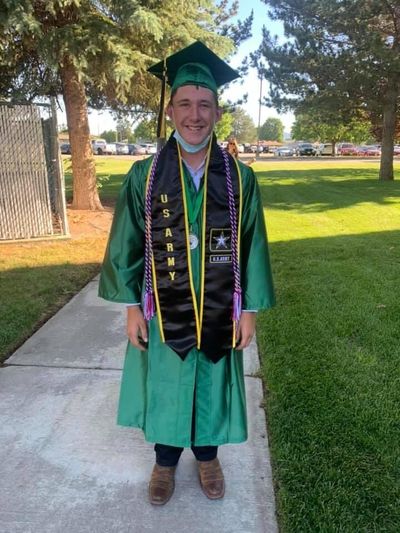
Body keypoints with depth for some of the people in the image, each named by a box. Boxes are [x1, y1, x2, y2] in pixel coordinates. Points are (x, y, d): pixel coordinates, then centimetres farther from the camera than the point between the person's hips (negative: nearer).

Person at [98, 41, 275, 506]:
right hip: (162, 313, 0)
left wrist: (249, 309, -2)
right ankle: (165, 460, 44)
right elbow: (126, 245, -2)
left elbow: (253, 247, -3)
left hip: (218, 312, 1)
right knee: (165, 389, 18)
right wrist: (132, 306, -3)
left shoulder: (240, 178, -7)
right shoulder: (144, 176, -7)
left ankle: (207, 455, 46)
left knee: (211, 388, 19)